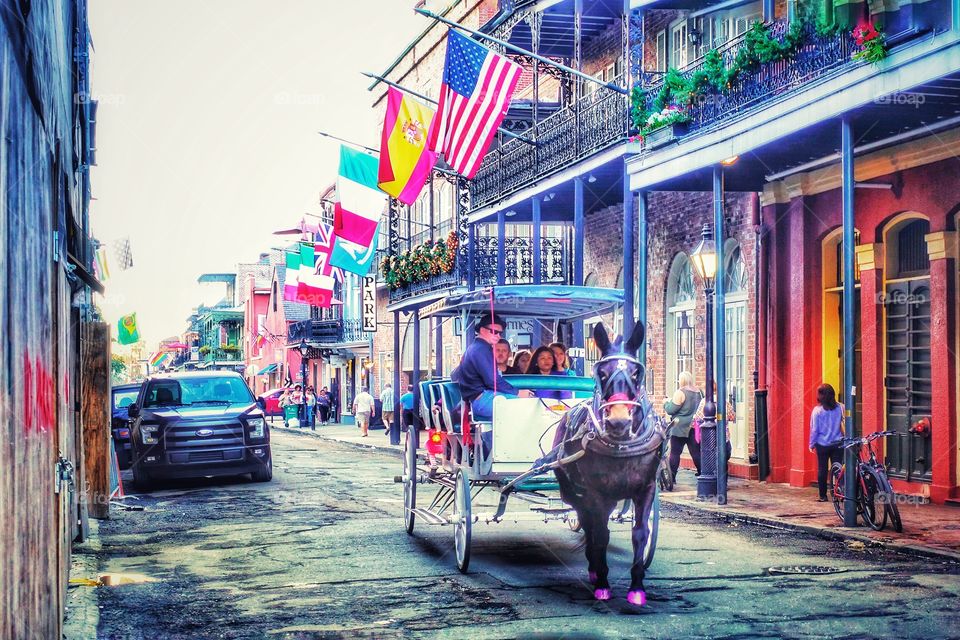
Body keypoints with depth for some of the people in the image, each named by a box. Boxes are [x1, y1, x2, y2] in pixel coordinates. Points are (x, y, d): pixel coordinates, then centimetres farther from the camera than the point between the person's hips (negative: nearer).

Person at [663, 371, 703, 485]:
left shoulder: (680, 392, -12)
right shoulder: (698, 392, 8)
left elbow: (671, 410, -12)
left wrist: (666, 402, 6)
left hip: (680, 428, -6)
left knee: (675, 452, 0)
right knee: (696, 452, 7)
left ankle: (671, 476, 0)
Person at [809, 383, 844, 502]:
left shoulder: (817, 410, -9)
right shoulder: (840, 408, -3)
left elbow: (814, 429, -5)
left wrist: (812, 444, 5)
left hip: (822, 444, -2)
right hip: (838, 443, 2)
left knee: (822, 470, 7)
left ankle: (823, 496, 10)